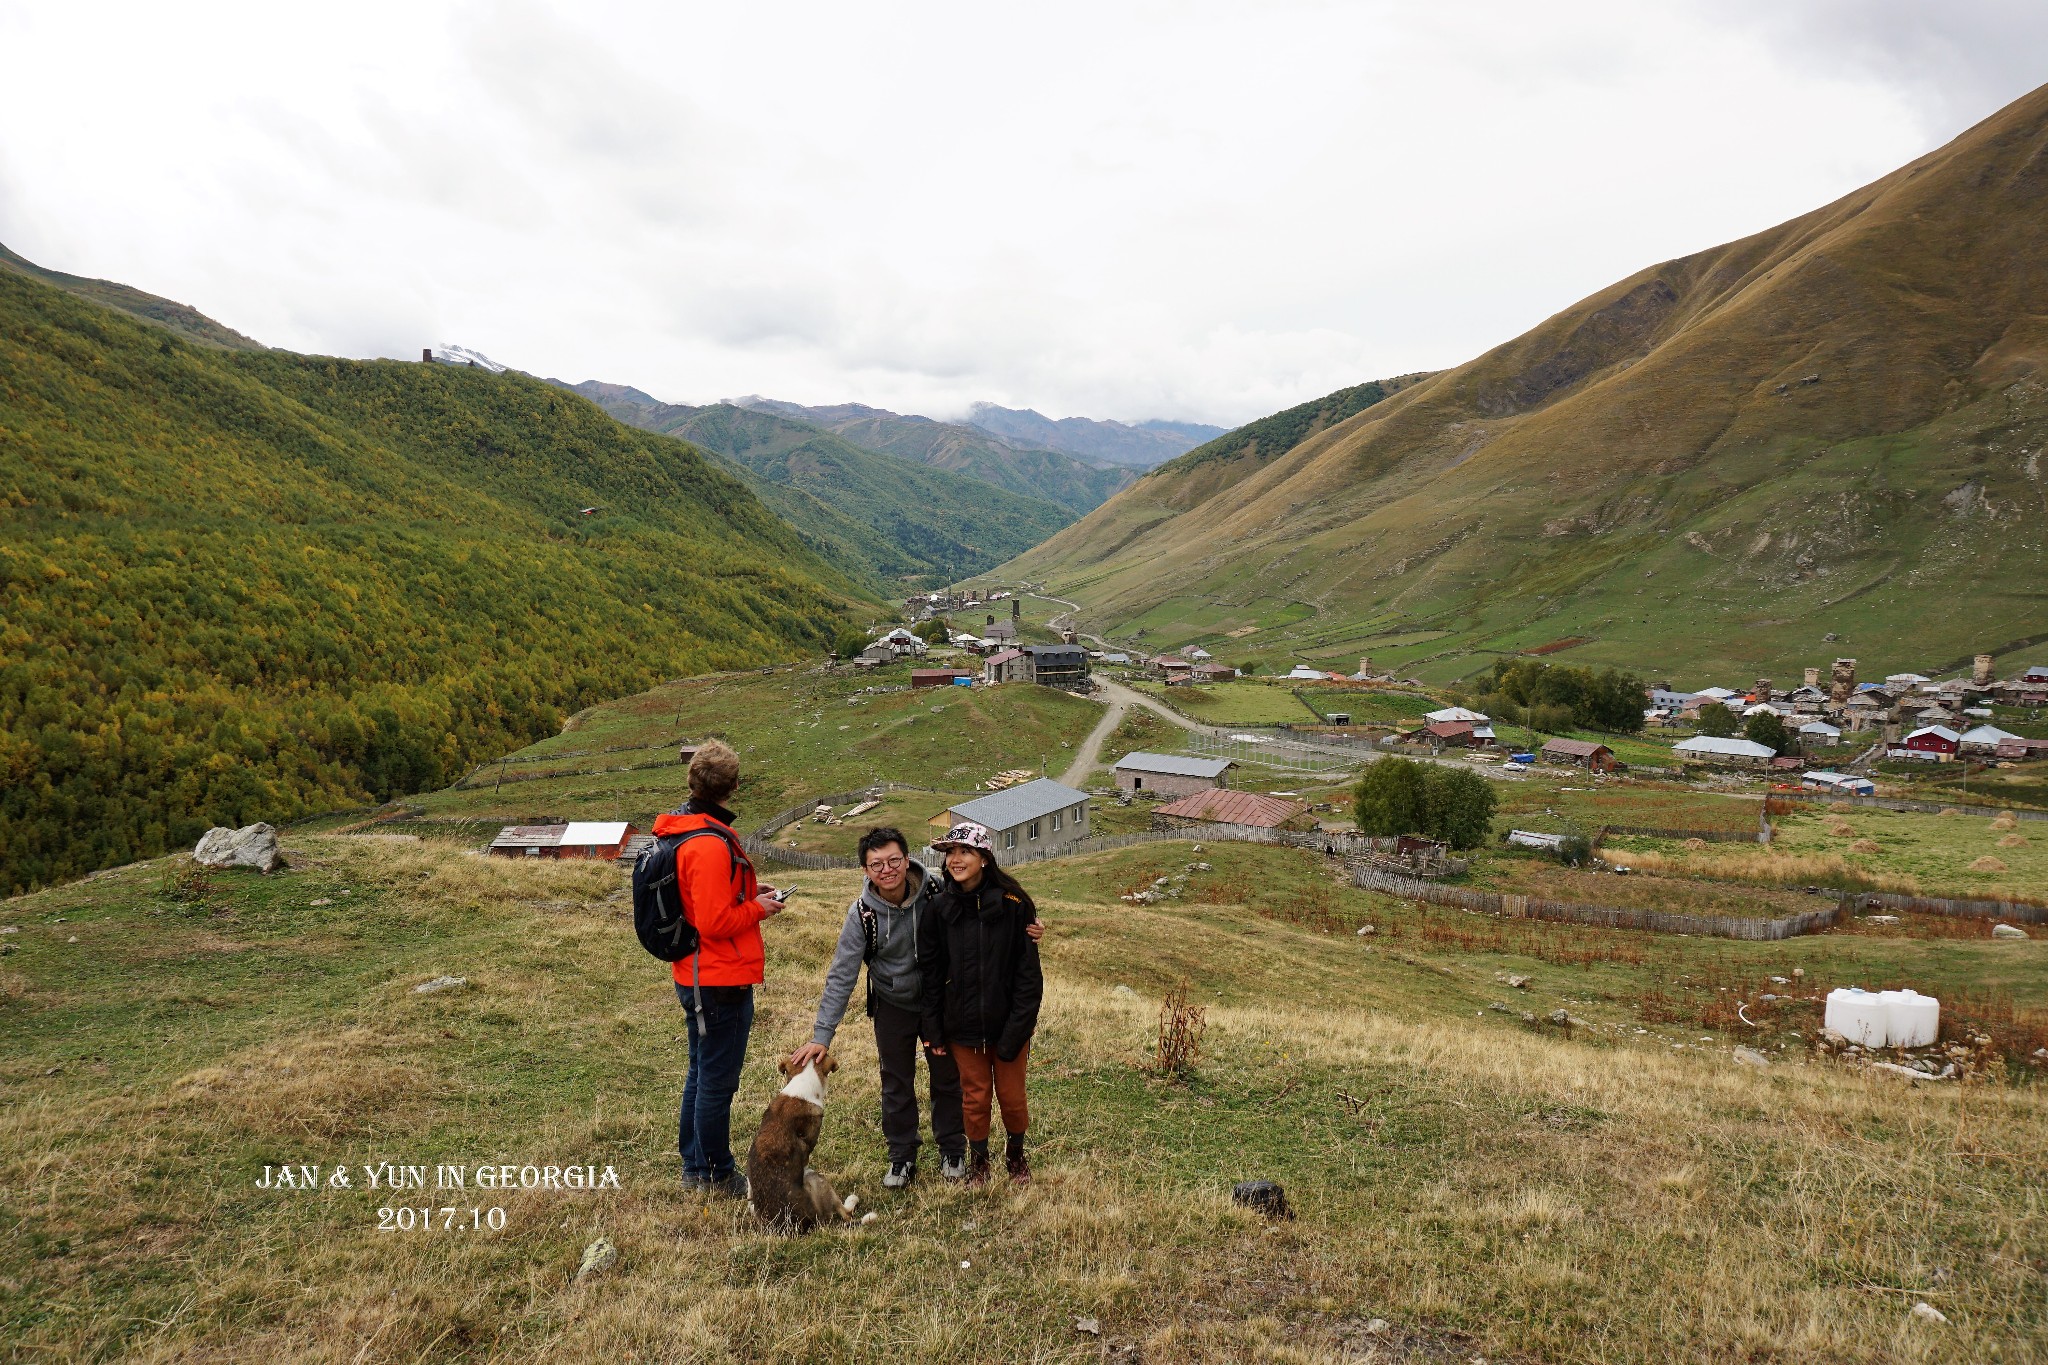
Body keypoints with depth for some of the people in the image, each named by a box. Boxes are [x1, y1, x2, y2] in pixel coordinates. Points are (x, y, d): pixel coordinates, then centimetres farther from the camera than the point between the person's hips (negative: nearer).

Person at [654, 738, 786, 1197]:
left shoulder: (680, 829, 7)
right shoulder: (710, 845, -24)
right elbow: (715, 922, -25)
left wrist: (747, 894, 9)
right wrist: (758, 909, -11)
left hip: (695, 977, 10)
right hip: (721, 983, -10)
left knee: (702, 1074, 20)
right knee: (718, 1080, 3)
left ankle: (694, 1167, 32)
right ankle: (717, 1176, 16)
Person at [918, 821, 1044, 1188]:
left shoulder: (1012, 903, -13)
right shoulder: (940, 907, -5)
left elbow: (1028, 970, -10)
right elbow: (930, 970, 2)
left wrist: (1017, 1027, -14)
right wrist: (933, 1029, -1)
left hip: (1007, 1021, -2)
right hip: (962, 1023, 2)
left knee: (1011, 1096, 10)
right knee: (974, 1096, 11)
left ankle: (1016, 1154, 37)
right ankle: (978, 1161, 35)